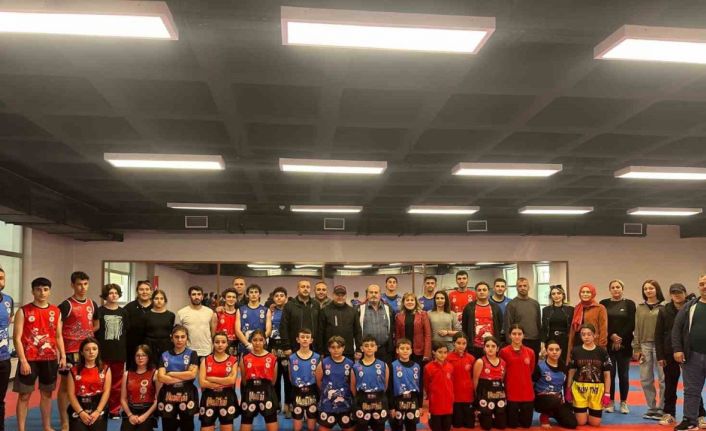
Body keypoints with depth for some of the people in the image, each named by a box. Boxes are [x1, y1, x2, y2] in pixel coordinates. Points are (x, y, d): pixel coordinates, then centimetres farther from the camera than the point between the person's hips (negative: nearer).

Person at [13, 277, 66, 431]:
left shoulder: (56, 312, 8)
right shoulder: (23, 311, -4)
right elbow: (17, 338, -8)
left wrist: (62, 356, 2)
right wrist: (23, 360, -15)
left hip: (50, 359, 4)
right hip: (29, 360, -4)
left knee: (47, 393, 12)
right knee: (24, 395, 1)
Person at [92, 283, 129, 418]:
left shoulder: (123, 312, 8)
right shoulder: (99, 311, -2)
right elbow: (94, 330, -2)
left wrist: (126, 350, 10)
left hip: (119, 352, 3)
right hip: (103, 353, -3)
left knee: (117, 384, 9)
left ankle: (115, 410, 19)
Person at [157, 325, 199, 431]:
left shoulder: (192, 354, 3)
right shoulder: (165, 355, 7)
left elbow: (192, 374, -12)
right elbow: (160, 377, -6)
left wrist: (170, 374, -9)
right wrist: (184, 377, -12)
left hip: (186, 397, -2)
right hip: (168, 397, 2)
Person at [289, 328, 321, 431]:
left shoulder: (317, 357, -2)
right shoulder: (292, 358, -3)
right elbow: (291, 378, 6)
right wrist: (299, 386, 1)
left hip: (312, 394, 0)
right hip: (298, 395, 0)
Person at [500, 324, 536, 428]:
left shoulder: (530, 352, 3)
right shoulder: (504, 352, -5)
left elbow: (531, 372, 14)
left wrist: (523, 381, 9)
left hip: (527, 393, 2)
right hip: (511, 393, -2)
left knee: (526, 424, 7)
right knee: (513, 424, 3)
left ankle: (521, 415, 37)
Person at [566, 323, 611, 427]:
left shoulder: (602, 352, -3)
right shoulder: (576, 351, -1)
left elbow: (607, 375, 0)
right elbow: (571, 372, 6)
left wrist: (607, 394, -4)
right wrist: (568, 390, 5)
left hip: (597, 389, 0)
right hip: (579, 388, 0)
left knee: (595, 423, 3)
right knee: (581, 422, 1)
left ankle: (591, 412, 35)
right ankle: (581, 412, 34)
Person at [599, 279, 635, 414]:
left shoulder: (629, 304, 5)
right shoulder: (604, 304, 7)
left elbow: (631, 324, -2)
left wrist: (621, 339, -11)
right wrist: (612, 336, -12)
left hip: (624, 344, 0)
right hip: (608, 344, 0)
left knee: (623, 374, 5)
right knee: (610, 373, 1)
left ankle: (623, 402, 14)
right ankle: (610, 402, 10)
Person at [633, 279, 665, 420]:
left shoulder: (663, 307, -2)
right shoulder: (640, 308, 10)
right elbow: (637, 329, 10)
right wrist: (636, 348, 5)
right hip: (645, 346, 4)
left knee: (663, 379, 1)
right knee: (646, 380, 7)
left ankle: (661, 409, 11)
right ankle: (652, 407, 19)